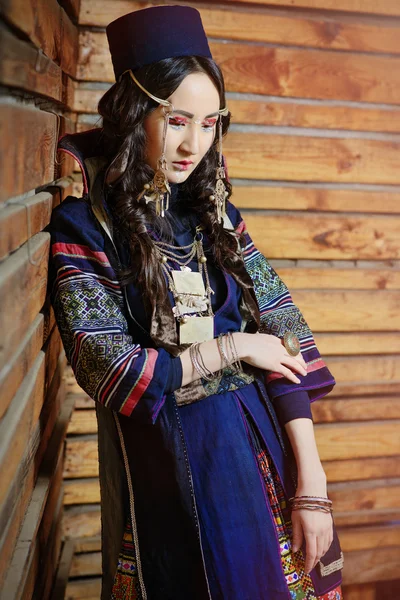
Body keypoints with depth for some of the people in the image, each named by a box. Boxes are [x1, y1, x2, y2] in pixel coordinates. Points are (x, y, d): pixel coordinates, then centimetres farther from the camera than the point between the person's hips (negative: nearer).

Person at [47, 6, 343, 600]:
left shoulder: (216, 215, 2)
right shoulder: (83, 228, -9)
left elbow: (283, 340, -4)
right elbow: (111, 374, -13)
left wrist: (311, 487, -10)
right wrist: (233, 348, -11)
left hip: (261, 444, 4)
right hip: (165, 467, -3)